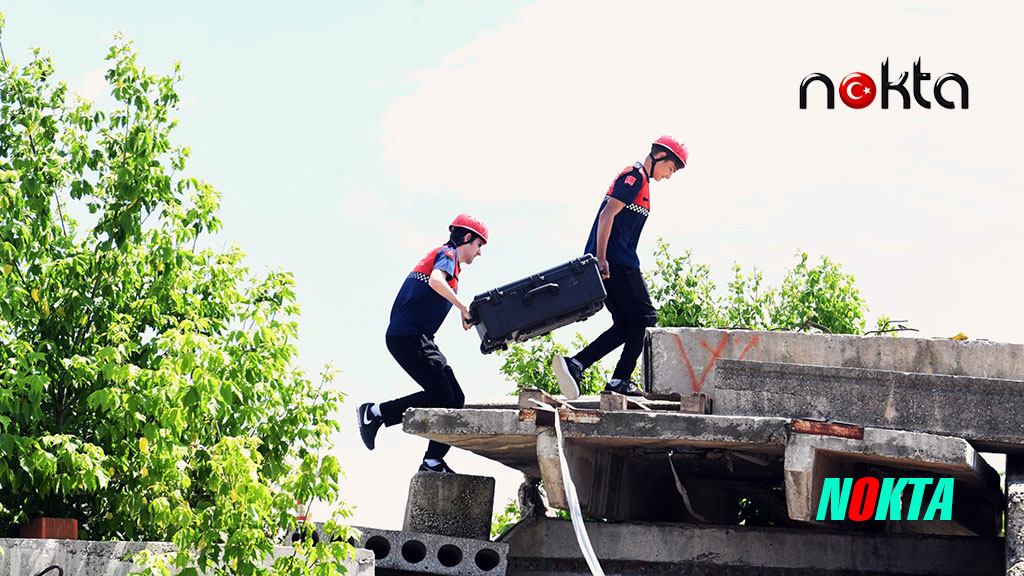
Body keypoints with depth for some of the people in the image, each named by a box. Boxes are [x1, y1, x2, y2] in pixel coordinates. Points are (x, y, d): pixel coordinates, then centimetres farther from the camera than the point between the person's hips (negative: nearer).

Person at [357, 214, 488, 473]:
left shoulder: (444, 255, 25)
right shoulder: (448, 254, -5)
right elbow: (436, 280, -26)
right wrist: (463, 308, -24)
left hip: (417, 339, 10)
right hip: (408, 336, -10)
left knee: (455, 398, 3)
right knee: (441, 396, -17)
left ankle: (433, 461, 1)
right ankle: (374, 413, -9)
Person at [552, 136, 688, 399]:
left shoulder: (638, 179, 23)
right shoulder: (635, 176, -8)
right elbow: (608, 214, -17)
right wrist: (601, 258, -24)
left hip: (609, 261, 10)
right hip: (616, 260, -10)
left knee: (626, 324, 7)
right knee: (644, 317, -2)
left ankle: (575, 364, -4)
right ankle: (621, 380, -2)